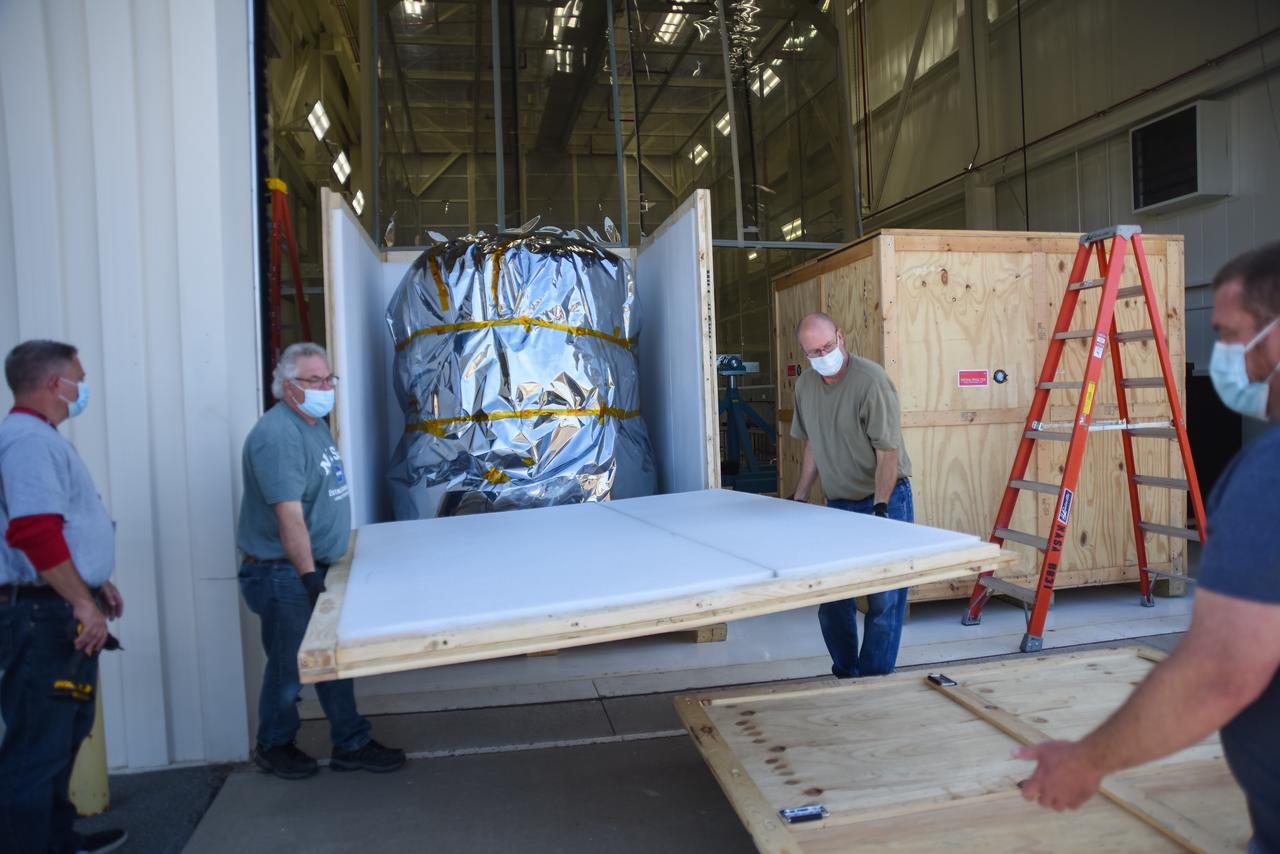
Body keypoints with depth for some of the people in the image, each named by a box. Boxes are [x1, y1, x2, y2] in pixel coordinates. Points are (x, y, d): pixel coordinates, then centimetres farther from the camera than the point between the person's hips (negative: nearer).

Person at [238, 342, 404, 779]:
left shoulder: (315, 425, 11)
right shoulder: (277, 435, -21)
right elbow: (289, 516, -27)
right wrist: (309, 575, -28)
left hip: (315, 567, 9)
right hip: (283, 574, -9)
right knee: (289, 666, 6)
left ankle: (351, 744, 25)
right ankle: (274, 747, 29)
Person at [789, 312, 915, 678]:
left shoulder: (871, 380, -18)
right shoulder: (805, 385, 4)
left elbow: (888, 451, -18)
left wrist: (880, 507, -22)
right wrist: (799, 498, 13)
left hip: (883, 500, -6)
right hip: (837, 504, 6)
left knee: (883, 600, -1)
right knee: (830, 595, 10)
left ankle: (873, 681, 12)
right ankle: (844, 676, 26)